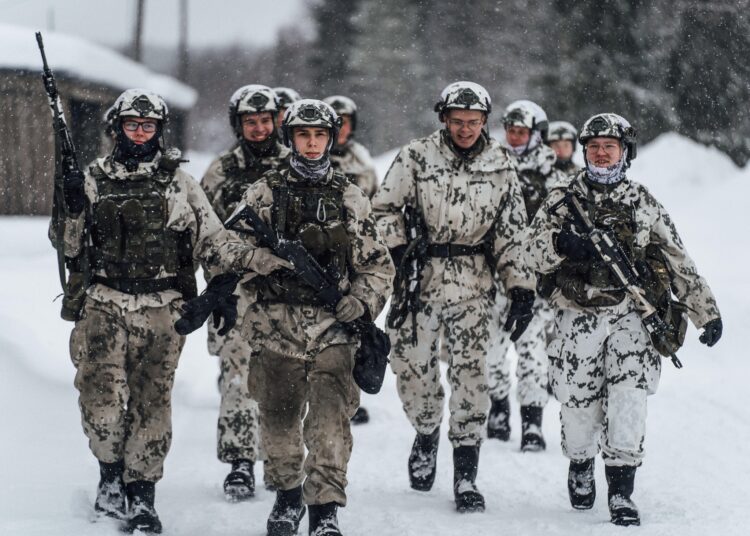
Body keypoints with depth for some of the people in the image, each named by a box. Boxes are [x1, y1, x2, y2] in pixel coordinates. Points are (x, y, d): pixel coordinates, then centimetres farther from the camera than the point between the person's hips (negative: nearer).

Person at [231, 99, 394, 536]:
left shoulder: (351, 199, 10)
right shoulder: (264, 194, 6)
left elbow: (378, 264, 12)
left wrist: (361, 303, -2)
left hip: (333, 326, 0)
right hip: (278, 324, 0)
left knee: (330, 421, -10)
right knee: (280, 418, 8)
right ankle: (288, 494, 28)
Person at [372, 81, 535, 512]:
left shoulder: (501, 166, 4)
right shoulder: (416, 158, -1)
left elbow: (513, 234, 7)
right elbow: (383, 209, 6)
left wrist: (521, 288, 1)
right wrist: (397, 251, -9)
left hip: (473, 286, 0)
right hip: (419, 279, 0)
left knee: (471, 374, -6)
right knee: (413, 368, 3)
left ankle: (466, 475, -1)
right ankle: (427, 433, 34)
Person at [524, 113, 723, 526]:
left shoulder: (643, 204, 9)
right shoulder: (563, 198, 7)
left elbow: (679, 262, 11)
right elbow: (533, 254, -2)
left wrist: (706, 313, 7)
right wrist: (561, 244, -24)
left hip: (631, 314, 0)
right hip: (577, 316, 0)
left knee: (628, 398, -15)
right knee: (577, 404, 0)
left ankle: (621, 491, -8)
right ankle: (580, 463, 32)